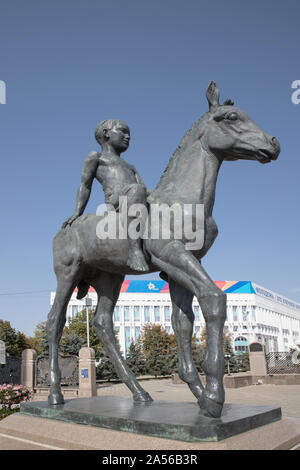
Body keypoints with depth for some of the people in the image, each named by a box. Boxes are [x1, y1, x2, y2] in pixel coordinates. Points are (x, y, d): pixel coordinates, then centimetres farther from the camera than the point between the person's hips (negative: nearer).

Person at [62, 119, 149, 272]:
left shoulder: (130, 167, 40)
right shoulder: (96, 157, 24)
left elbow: (143, 188, 25)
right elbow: (85, 186, 16)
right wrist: (77, 213, 3)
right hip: (115, 200, -7)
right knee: (137, 190, -38)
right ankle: (134, 249, -44)